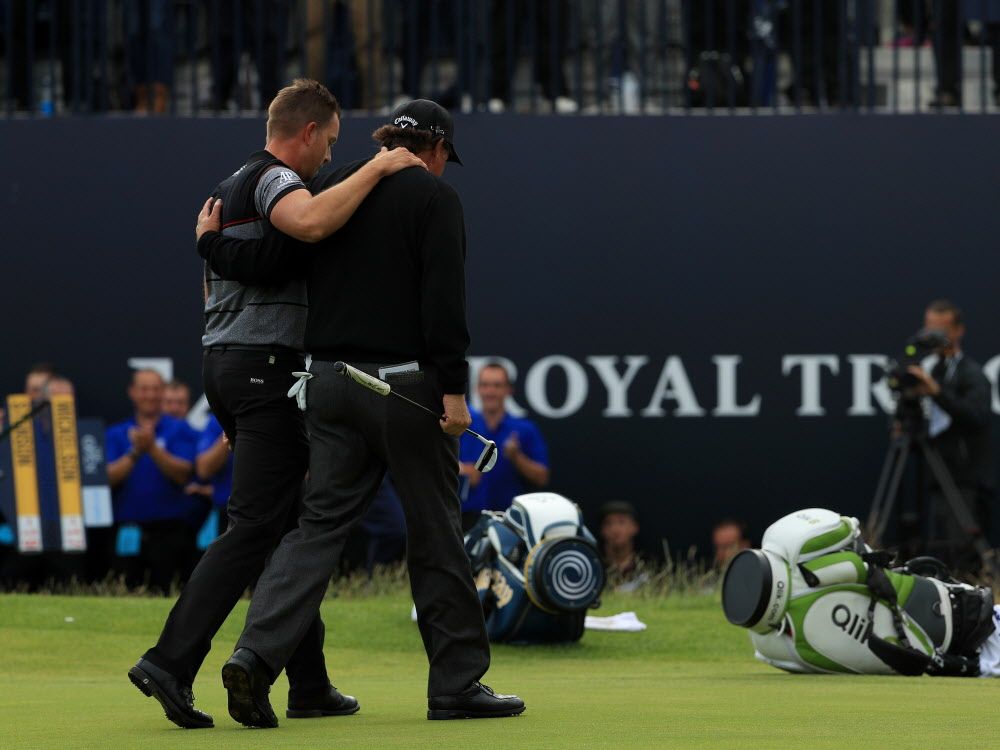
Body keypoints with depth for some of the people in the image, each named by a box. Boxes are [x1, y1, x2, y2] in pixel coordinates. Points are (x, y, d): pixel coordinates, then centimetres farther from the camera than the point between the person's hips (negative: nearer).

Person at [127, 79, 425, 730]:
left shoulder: (228, 189, 21)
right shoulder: (274, 178, -9)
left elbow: (214, 290, 25)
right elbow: (310, 222, -34)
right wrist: (377, 167, -25)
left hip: (222, 360, 10)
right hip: (265, 365, -10)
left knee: (289, 525, 13)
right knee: (255, 527, -13)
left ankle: (310, 685, 15)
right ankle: (171, 664, -21)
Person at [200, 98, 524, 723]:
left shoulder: (330, 191, 13)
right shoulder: (434, 197, -4)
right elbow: (444, 300, -13)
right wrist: (453, 390, -15)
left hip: (330, 384, 5)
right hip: (405, 386, -5)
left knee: (320, 524, 4)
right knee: (435, 531, 4)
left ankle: (257, 654, -14)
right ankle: (457, 682, 10)